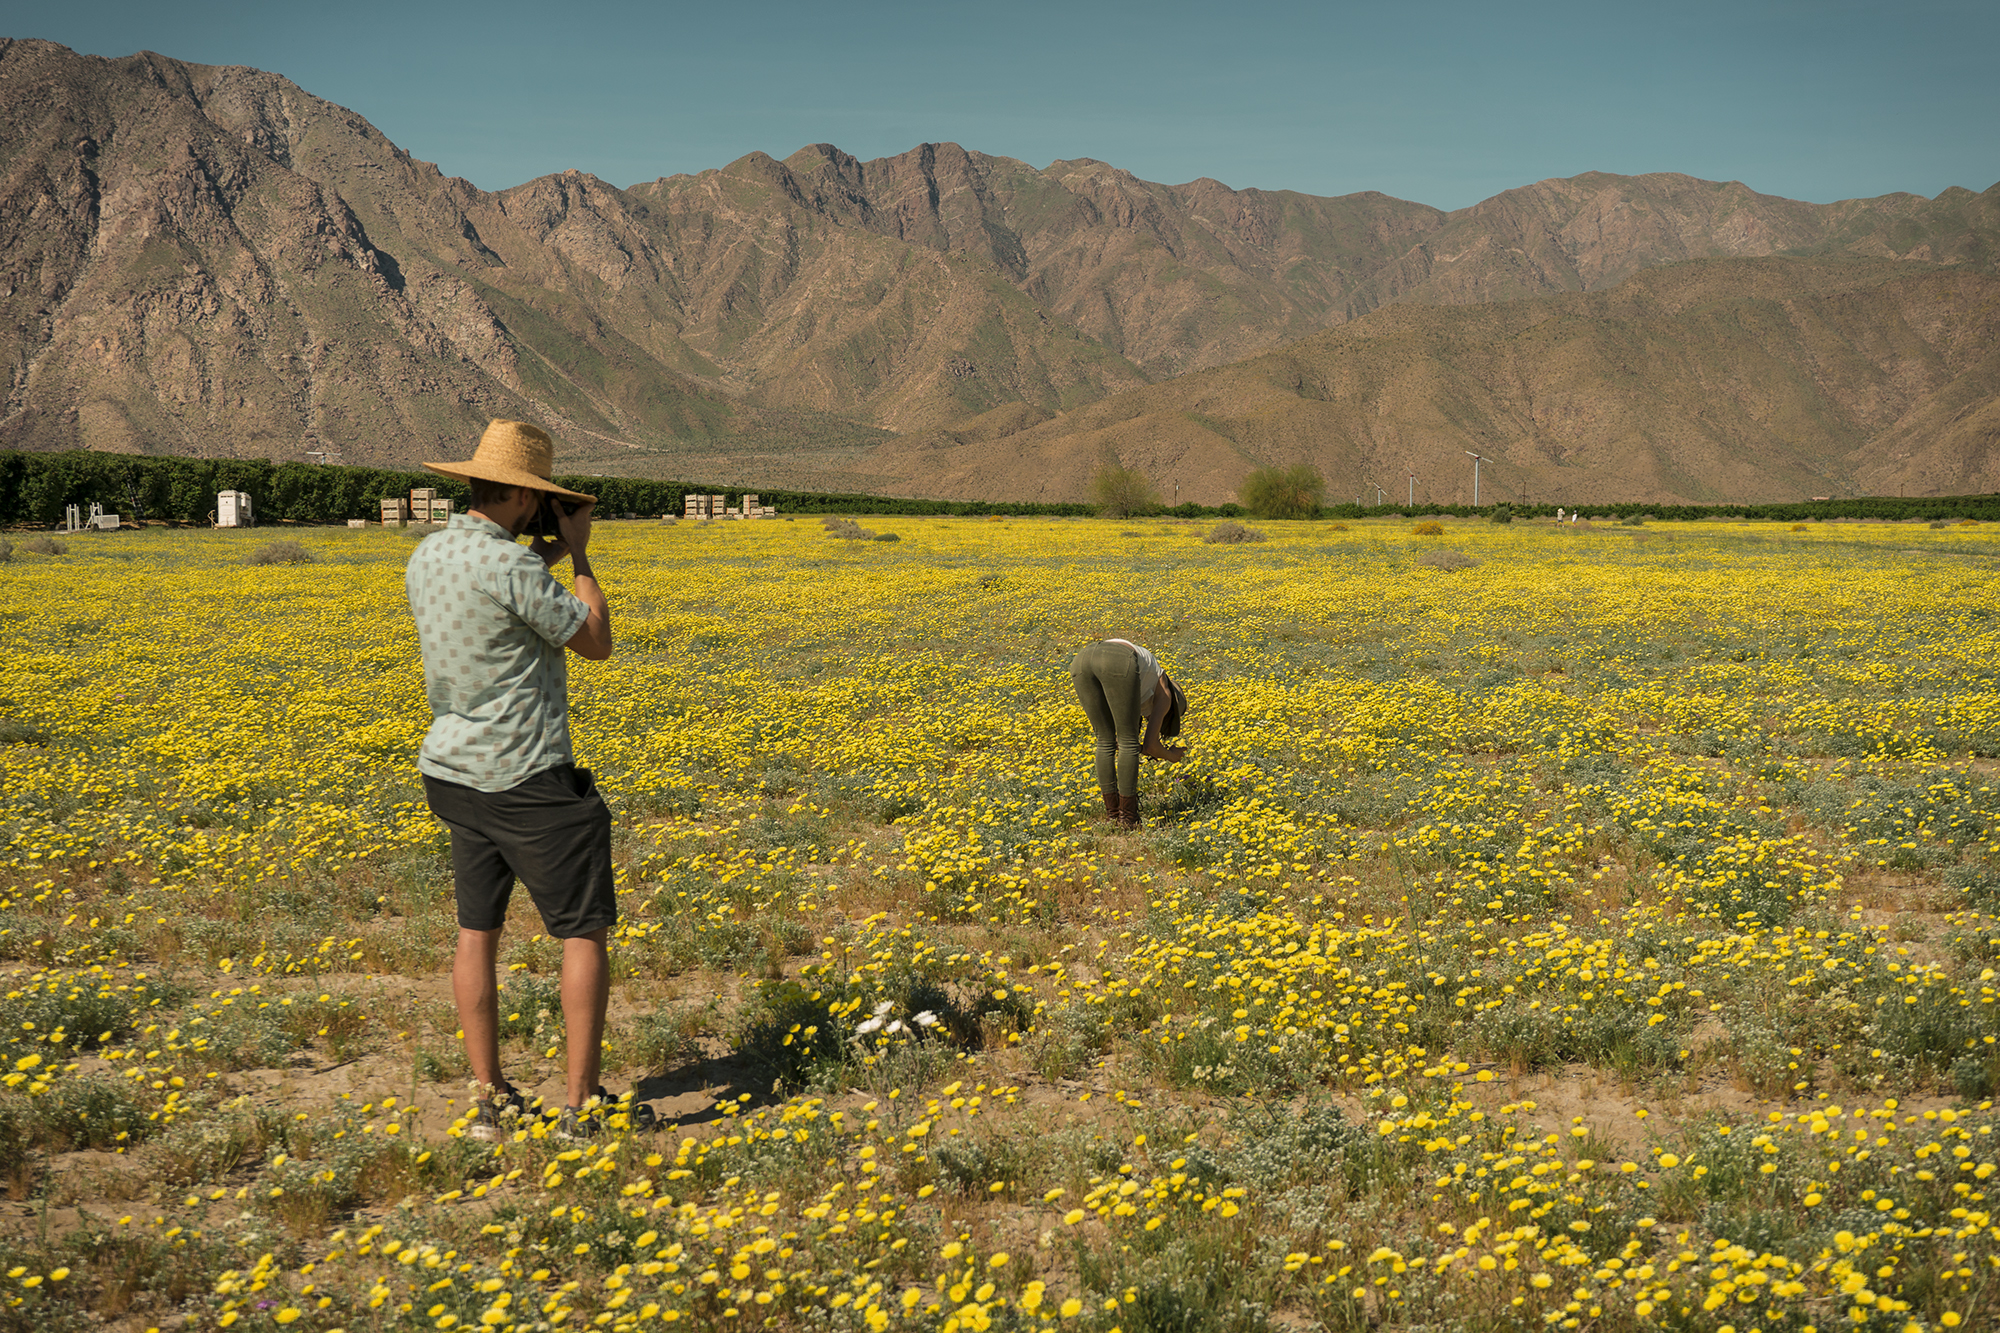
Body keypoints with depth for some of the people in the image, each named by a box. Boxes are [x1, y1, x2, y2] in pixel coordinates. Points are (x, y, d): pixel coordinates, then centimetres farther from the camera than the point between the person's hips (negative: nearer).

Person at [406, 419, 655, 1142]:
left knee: (477, 931, 12)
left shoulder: (425, 557, 5)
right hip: (527, 782, -8)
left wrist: (551, 553, 17)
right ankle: (581, 1103, 4)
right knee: (584, 929, 2)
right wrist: (579, 552, -2)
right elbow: (596, 643, -10)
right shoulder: (511, 565, -21)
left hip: (454, 774, 8)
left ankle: (491, 1099, 15)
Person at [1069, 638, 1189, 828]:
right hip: (1117, 663, -5)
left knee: (1105, 742, 21)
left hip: (1081, 660, 5)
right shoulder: (1163, 695, 29)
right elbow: (1150, 745, 22)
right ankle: (1127, 818, 12)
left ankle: (1113, 813, 22)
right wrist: (1169, 755, 43)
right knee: (1128, 743, 12)